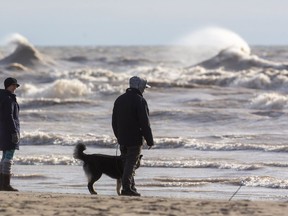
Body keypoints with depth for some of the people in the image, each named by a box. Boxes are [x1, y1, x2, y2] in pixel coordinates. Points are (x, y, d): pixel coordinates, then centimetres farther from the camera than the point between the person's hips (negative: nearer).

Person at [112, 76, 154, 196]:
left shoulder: (119, 100, 12)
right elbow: (145, 123, -15)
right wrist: (149, 140, -11)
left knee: (127, 163, 15)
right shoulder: (140, 101, -12)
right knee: (131, 163, -6)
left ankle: (131, 187, 19)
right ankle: (127, 188, -10)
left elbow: (114, 122, 17)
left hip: (122, 139, 7)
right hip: (135, 139, -7)